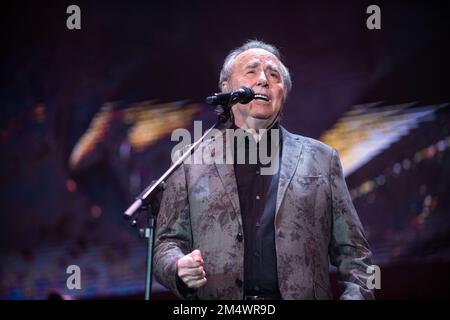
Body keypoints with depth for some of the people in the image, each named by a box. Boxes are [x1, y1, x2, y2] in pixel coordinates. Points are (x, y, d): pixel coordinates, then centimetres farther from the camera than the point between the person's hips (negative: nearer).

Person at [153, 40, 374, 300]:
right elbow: (167, 242, 11)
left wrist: (355, 294, -5)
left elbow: (352, 251, 12)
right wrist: (180, 268, -10)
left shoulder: (321, 159, 14)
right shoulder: (191, 163, 12)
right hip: (220, 304, 1)